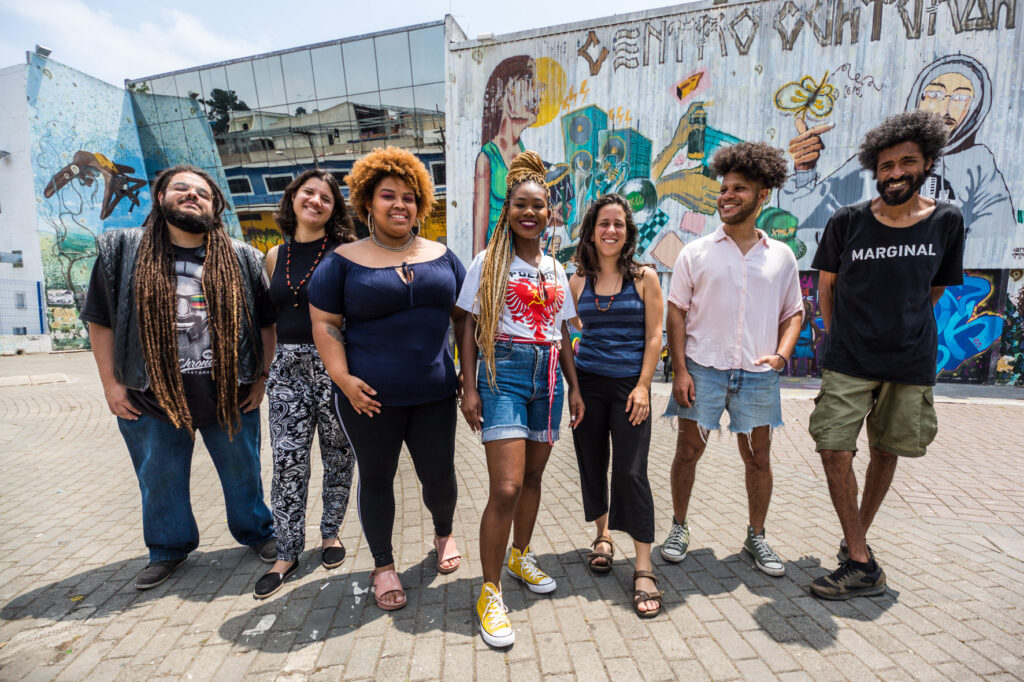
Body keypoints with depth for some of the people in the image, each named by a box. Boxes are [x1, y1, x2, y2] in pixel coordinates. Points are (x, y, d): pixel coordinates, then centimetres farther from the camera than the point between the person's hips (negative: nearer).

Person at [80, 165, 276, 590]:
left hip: (231, 397, 0)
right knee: (160, 482, 16)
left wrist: (261, 377, 0)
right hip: (152, 399, 1)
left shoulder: (241, 260, 0)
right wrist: (111, 383, -3)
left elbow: (266, 322, 4)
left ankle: (257, 533, 36)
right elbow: (101, 320, 1)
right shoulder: (122, 253, 0)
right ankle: (168, 550, 39)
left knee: (242, 474, 14)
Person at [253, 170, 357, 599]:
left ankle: (331, 533, 29)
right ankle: (287, 552, 18)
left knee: (338, 455, 8)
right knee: (287, 460, 4)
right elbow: (270, 317, 18)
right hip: (288, 366, 3)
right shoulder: (275, 256, 11)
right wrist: (264, 369, 15)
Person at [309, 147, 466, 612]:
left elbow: (464, 316, 12)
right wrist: (343, 378, -12)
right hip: (370, 395, -2)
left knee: (439, 475, 10)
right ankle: (383, 566, 33)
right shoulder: (344, 261, -1)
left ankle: (443, 534, 43)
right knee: (376, 478, 12)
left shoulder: (441, 256, 8)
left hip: (434, 392, 2)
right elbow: (324, 324, -2)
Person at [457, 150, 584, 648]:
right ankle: (490, 592, 6)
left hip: (548, 375, 5)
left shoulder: (555, 268, 14)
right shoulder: (489, 263, 0)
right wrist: (470, 387, -10)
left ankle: (520, 556, 37)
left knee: (533, 475, 14)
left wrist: (574, 387, 14)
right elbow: (470, 328, -2)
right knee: (506, 487, -11)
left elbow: (563, 333, 17)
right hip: (504, 371, -5)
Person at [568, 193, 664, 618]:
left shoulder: (644, 277, 0)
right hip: (587, 383, 3)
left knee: (631, 471, -5)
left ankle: (644, 569, 6)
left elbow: (654, 336, -2)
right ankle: (602, 535, 35)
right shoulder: (578, 282, 5)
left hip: (630, 384, -2)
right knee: (592, 464, 11)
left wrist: (642, 387, -10)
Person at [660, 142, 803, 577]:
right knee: (689, 450, 6)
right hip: (703, 368, -2)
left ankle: (756, 537, 31)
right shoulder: (696, 253, 1)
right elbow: (676, 312, -1)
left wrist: (782, 353, -3)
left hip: (758, 374, 2)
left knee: (758, 458, 11)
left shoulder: (781, 256, 8)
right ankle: (679, 527, 25)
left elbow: (793, 312, 15)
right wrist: (680, 369, -8)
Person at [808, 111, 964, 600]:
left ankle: (858, 536, 31)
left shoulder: (947, 222, -1)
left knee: (885, 452, 11)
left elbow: (935, 289, 10)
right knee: (835, 451, -8)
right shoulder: (847, 221, -5)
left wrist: (902, 325, 10)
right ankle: (861, 564, 4)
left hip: (911, 362, 2)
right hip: (848, 361, -1)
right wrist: (838, 331, 9)